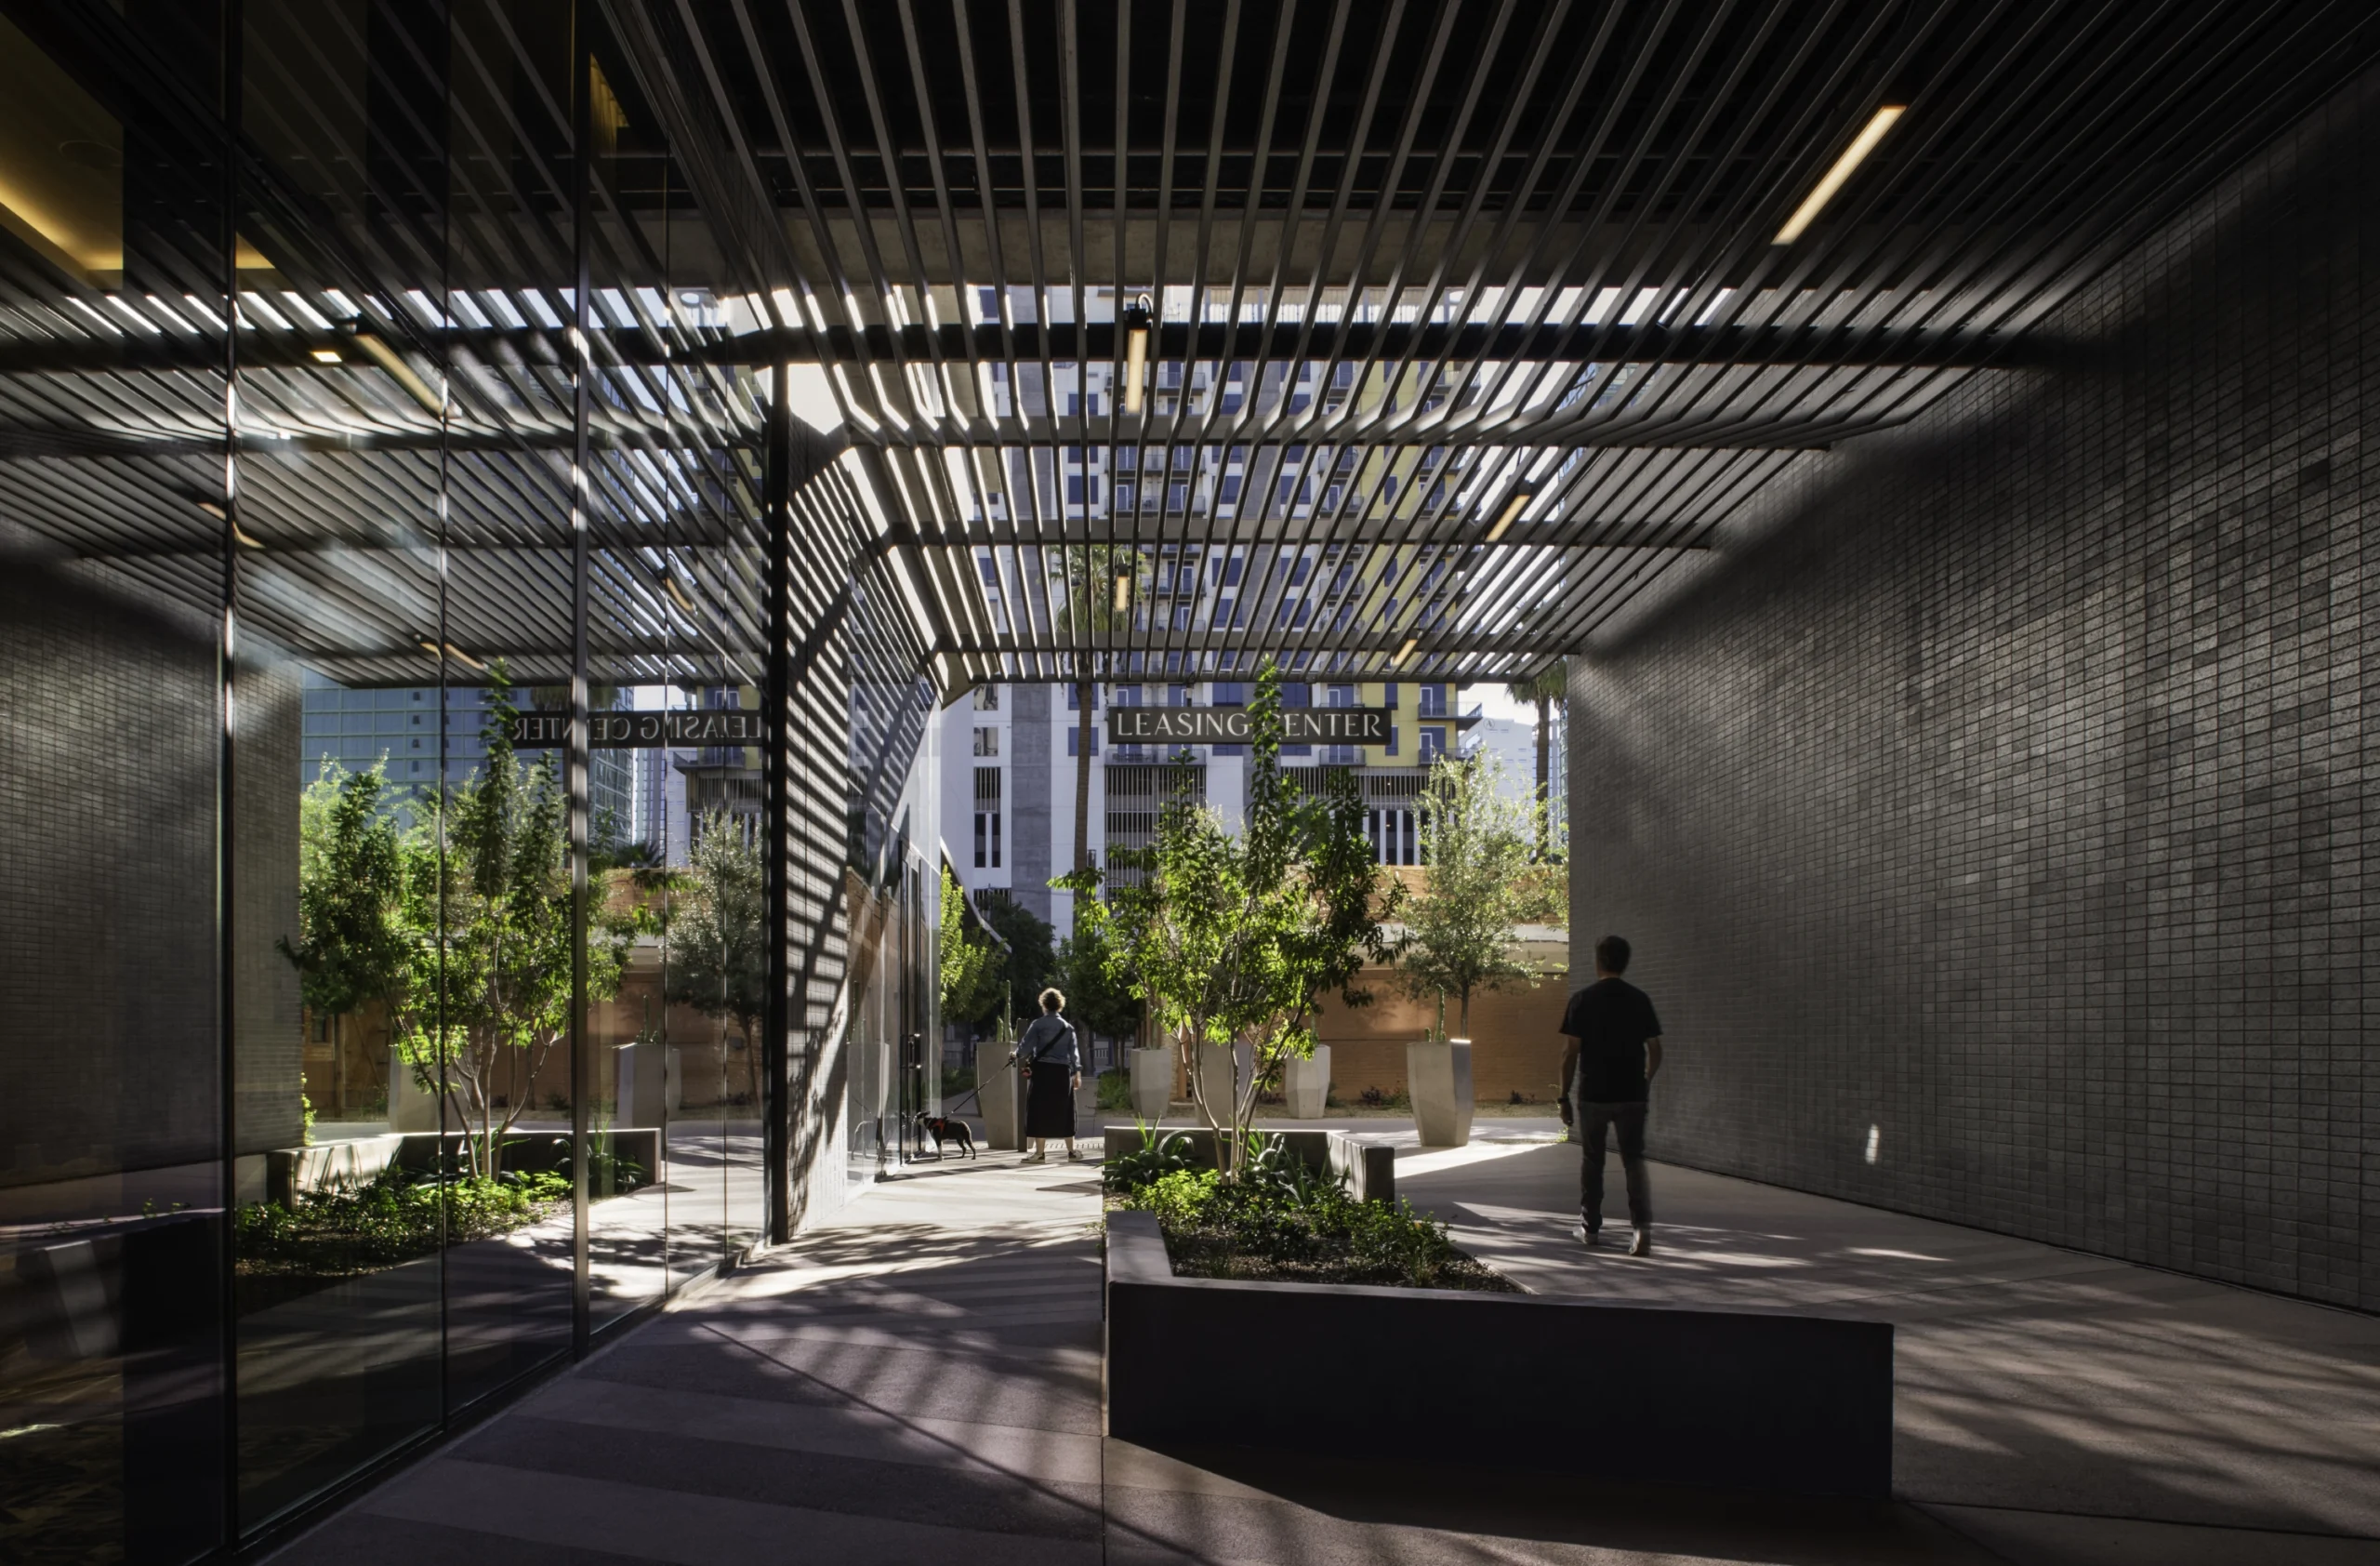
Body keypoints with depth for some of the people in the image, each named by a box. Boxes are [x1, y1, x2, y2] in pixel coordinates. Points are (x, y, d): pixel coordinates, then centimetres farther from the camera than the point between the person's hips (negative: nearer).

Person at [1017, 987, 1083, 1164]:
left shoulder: (1038, 1024, -4)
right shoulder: (1068, 1027, 11)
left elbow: (1026, 1046, -7)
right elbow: (1074, 1052, 11)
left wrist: (1019, 1057, 13)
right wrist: (1077, 1073, 15)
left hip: (1042, 1070, -4)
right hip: (1062, 1071, 4)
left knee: (1040, 1111, 0)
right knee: (1063, 1111, 11)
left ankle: (1040, 1152, -2)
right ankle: (1071, 1151, 15)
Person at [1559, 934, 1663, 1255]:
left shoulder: (1583, 1000, -6)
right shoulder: (1640, 1000, 2)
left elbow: (1571, 1052, -9)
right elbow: (1655, 1051, 4)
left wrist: (1564, 1097, -2)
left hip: (1592, 1095, -2)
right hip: (1631, 1096, 2)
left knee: (1592, 1161, 13)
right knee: (1634, 1160, 5)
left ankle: (1590, 1227, 23)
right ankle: (1643, 1227, -11)